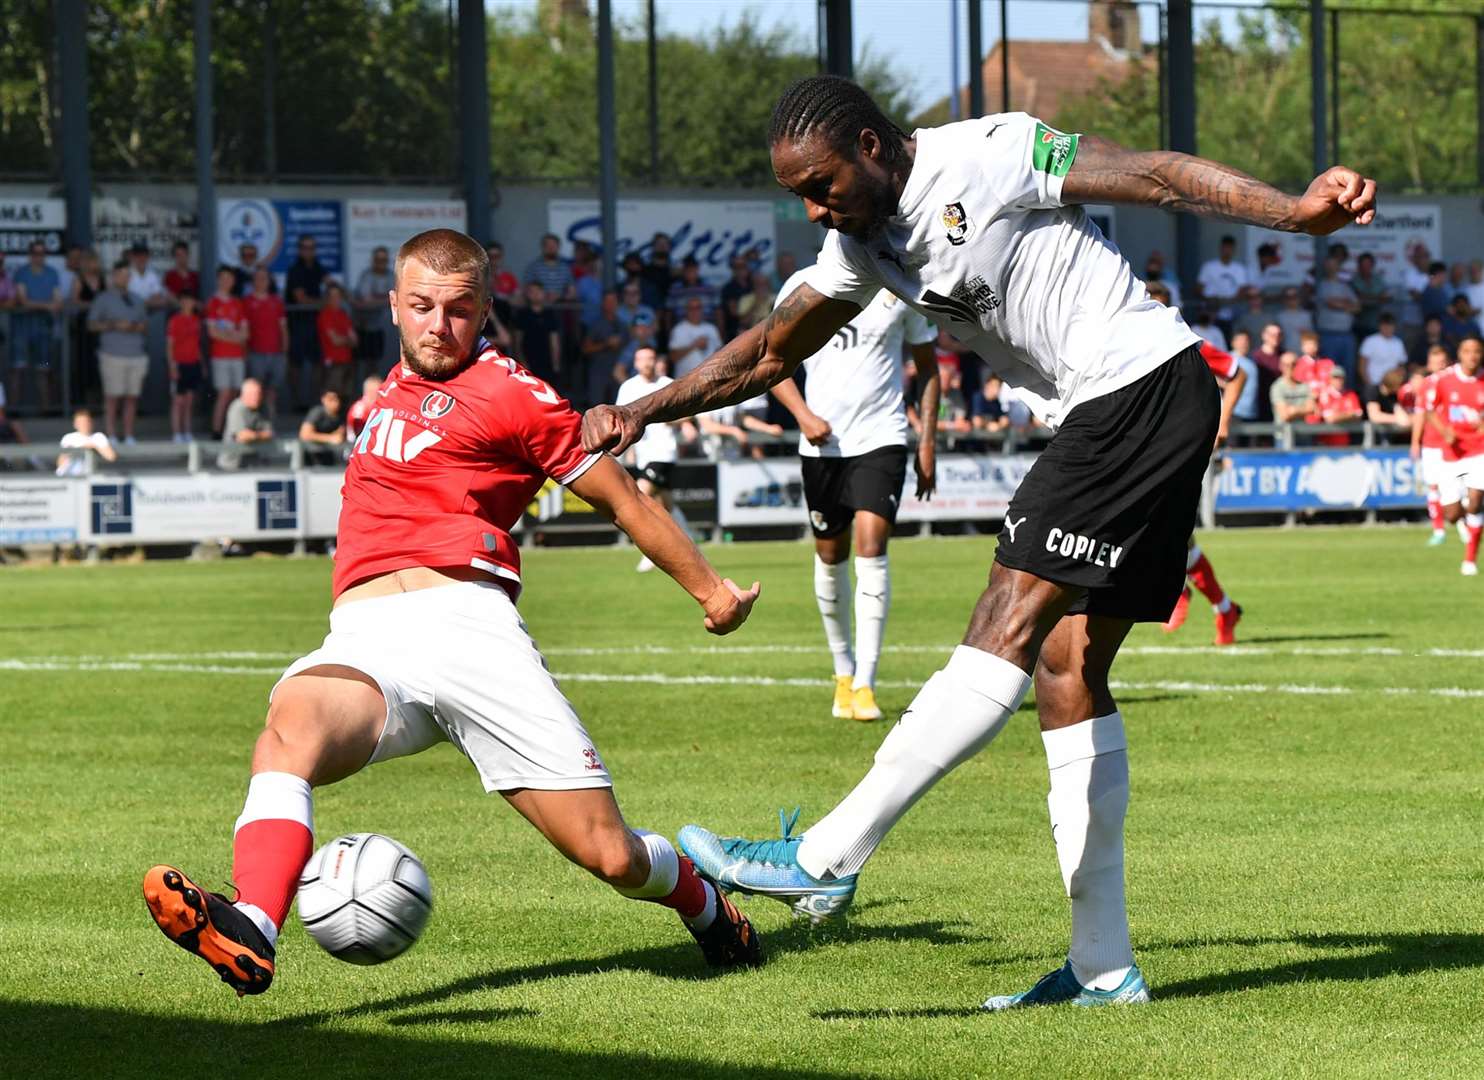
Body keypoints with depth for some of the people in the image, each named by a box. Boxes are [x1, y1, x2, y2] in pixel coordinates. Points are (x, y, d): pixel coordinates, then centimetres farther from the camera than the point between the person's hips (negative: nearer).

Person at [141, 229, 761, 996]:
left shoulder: (510, 394, 7)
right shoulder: (393, 392, 26)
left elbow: (621, 500, 13)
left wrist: (710, 589, 18)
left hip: (467, 625, -4)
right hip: (363, 641, 4)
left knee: (609, 854, -7)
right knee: (292, 724, -34)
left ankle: (702, 903, 29)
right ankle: (249, 934, -56)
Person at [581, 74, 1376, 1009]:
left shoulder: (986, 156, -12)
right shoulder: (867, 239, 13)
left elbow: (1155, 176, -15)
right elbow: (773, 352, 23)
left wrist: (1297, 213, -26)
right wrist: (647, 410, 14)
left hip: (1146, 384, -10)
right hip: (1102, 416, 10)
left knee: (1010, 626, -12)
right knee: (1068, 665, 5)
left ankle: (827, 859, -15)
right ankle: (1104, 965, 5)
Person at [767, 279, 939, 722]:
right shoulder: (804, 285, 1)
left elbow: (927, 365, 12)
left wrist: (928, 441, 6)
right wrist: (803, 414, -10)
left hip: (881, 437, -2)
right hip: (822, 441, 2)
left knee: (871, 544, -18)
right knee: (831, 556, 10)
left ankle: (865, 685, -19)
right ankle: (843, 671, 31)